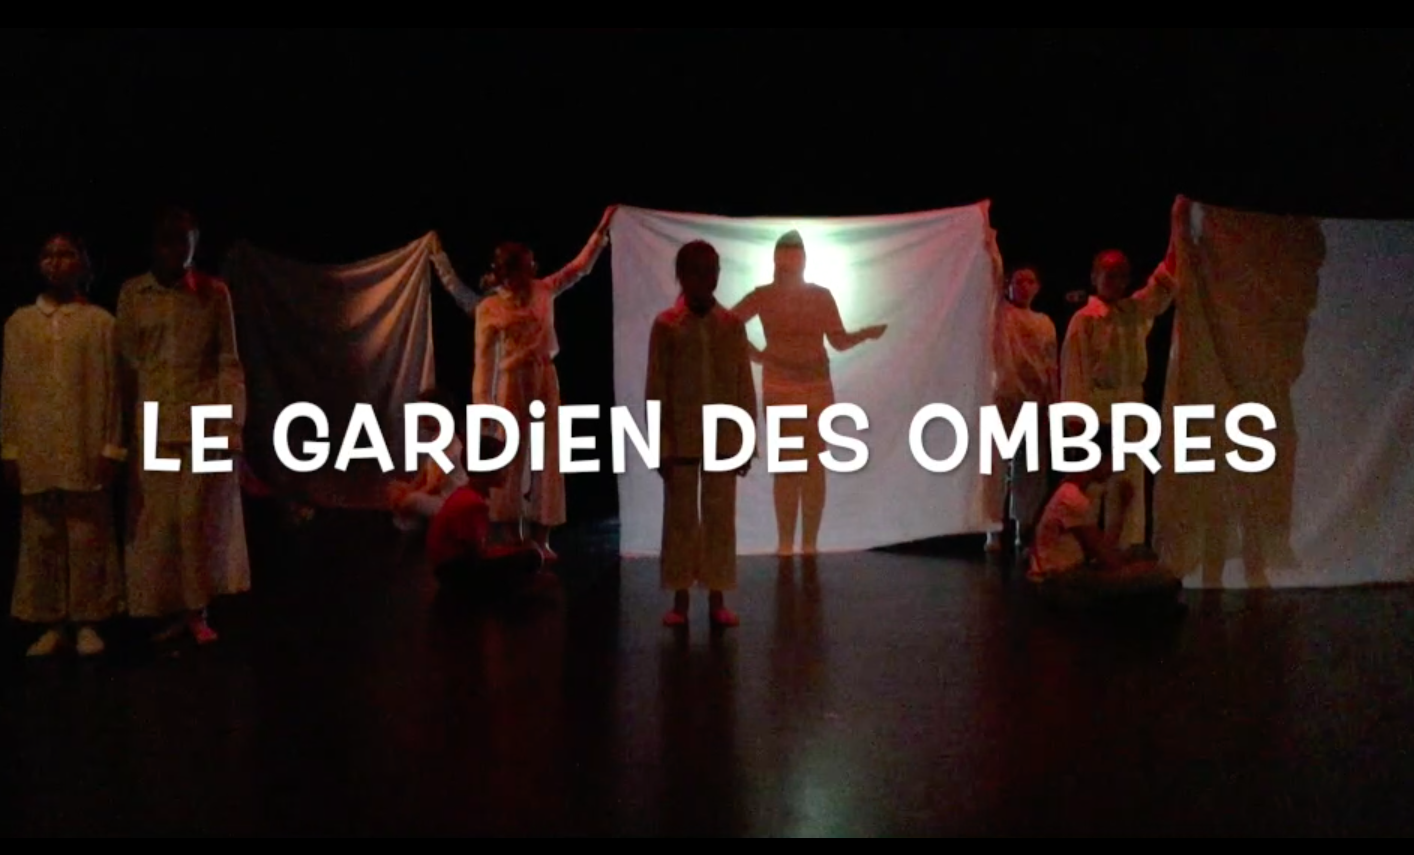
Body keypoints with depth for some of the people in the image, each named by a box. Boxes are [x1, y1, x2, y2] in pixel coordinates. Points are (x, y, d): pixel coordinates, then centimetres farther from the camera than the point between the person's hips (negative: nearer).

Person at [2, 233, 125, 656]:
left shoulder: (100, 322, 2)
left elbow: (111, 388, 0)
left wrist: (112, 448, -4)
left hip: (85, 449, -3)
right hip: (35, 451, 3)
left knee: (88, 537, 0)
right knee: (41, 537, 5)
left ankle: (87, 623, 9)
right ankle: (53, 624, 12)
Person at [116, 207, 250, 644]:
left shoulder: (214, 292, 3)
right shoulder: (132, 293, 5)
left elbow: (228, 362, 2)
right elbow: (125, 363, 6)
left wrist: (231, 424, -6)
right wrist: (120, 431, 3)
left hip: (204, 418, -1)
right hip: (154, 422, 1)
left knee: (199, 516, 0)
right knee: (158, 519, 3)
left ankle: (197, 609, 10)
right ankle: (170, 609, 14)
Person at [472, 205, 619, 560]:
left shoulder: (543, 291, 6)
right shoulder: (489, 308, -4)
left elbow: (580, 266, 12)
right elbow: (485, 359, -5)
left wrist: (602, 229, 6)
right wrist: (482, 403, -10)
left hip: (546, 381, 4)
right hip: (513, 383, -4)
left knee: (547, 458, 5)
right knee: (512, 459, 1)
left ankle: (540, 540, 12)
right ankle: (511, 540, 10)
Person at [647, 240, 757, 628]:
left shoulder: (733, 325, 3)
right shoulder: (666, 325, -2)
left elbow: (746, 388, 5)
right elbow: (655, 392, -2)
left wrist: (747, 442, 2)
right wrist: (661, 446, -7)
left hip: (724, 440, 2)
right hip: (681, 441, -1)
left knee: (721, 519, 6)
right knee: (680, 519, 5)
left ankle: (717, 600, 14)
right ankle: (679, 601, 14)